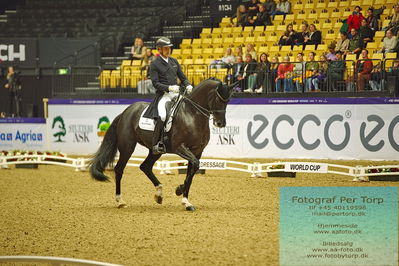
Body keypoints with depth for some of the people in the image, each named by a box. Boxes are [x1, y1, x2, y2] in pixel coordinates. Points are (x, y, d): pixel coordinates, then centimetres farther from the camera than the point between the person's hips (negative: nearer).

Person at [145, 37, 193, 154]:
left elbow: (182, 78, 20)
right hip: (163, 95, -6)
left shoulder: (174, 61, 18)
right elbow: (155, 83, -7)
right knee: (162, 115, -30)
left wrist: (188, 86, -1)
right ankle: (157, 144, -26)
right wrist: (169, 87, -21)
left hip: (176, 94, 6)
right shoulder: (154, 64, 1)